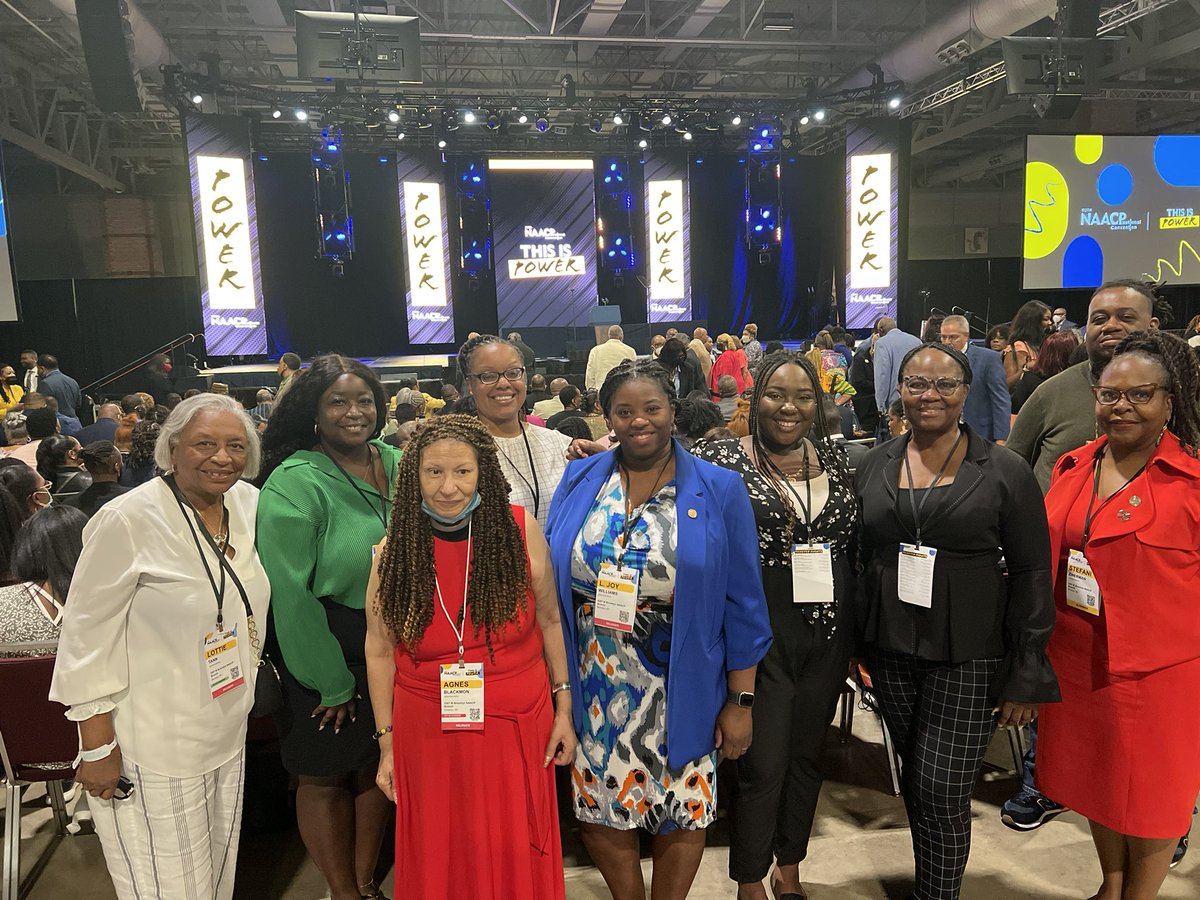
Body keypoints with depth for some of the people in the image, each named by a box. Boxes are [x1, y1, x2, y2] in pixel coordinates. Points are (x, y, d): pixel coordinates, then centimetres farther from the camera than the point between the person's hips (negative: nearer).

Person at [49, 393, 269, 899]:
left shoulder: (248, 503, -1)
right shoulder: (128, 521, -19)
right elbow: (87, 639, -16)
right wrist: (98, 748, -14)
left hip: (229, 733, 6)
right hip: (154, 752, -6)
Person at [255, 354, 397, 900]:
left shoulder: (395, 463, 0)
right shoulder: (293, 484, -17)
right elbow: (291, 594, -18)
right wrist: (332, 683, -13)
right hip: (326, 656, -5)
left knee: (377, 769, 18)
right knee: (326, 778, 11)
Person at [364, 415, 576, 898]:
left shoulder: (520, 530, -9)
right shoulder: (395, 550, -6)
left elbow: (549, 621, 0)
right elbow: (379, 651, 2)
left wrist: (563, 710, 2)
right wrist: (387, 743, 5)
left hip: (518, 729, 0)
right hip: (429, 736, 1)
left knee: (517, 860, 12)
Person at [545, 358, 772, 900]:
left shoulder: (719, 490, -6)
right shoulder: (578, 481, 0)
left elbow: (741, 605, -4)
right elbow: (549, 580, 5)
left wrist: (740, 701, -4)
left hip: (681, 694, -2)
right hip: (595, 692, 2)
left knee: (681, 812, 13)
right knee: (601, 806, 14)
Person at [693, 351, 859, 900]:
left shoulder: (832, 460, 5)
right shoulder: (723, 460, -9)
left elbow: (857, 544, 11)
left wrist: (856, 627, 9)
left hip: (828, 633, 5)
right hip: (762, 634, -5)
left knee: (807, 754, 18)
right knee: (763, 765, 4)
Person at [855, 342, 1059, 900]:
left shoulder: (1004, 471, -6)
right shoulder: (874, 466, 4)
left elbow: (1032, 575, -5)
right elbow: (859, 558, 9)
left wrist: (1027, 674, -8)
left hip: (969, 659, -3)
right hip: (891, 653, 4)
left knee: (940, 793, -1)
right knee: (915, 784, 16)